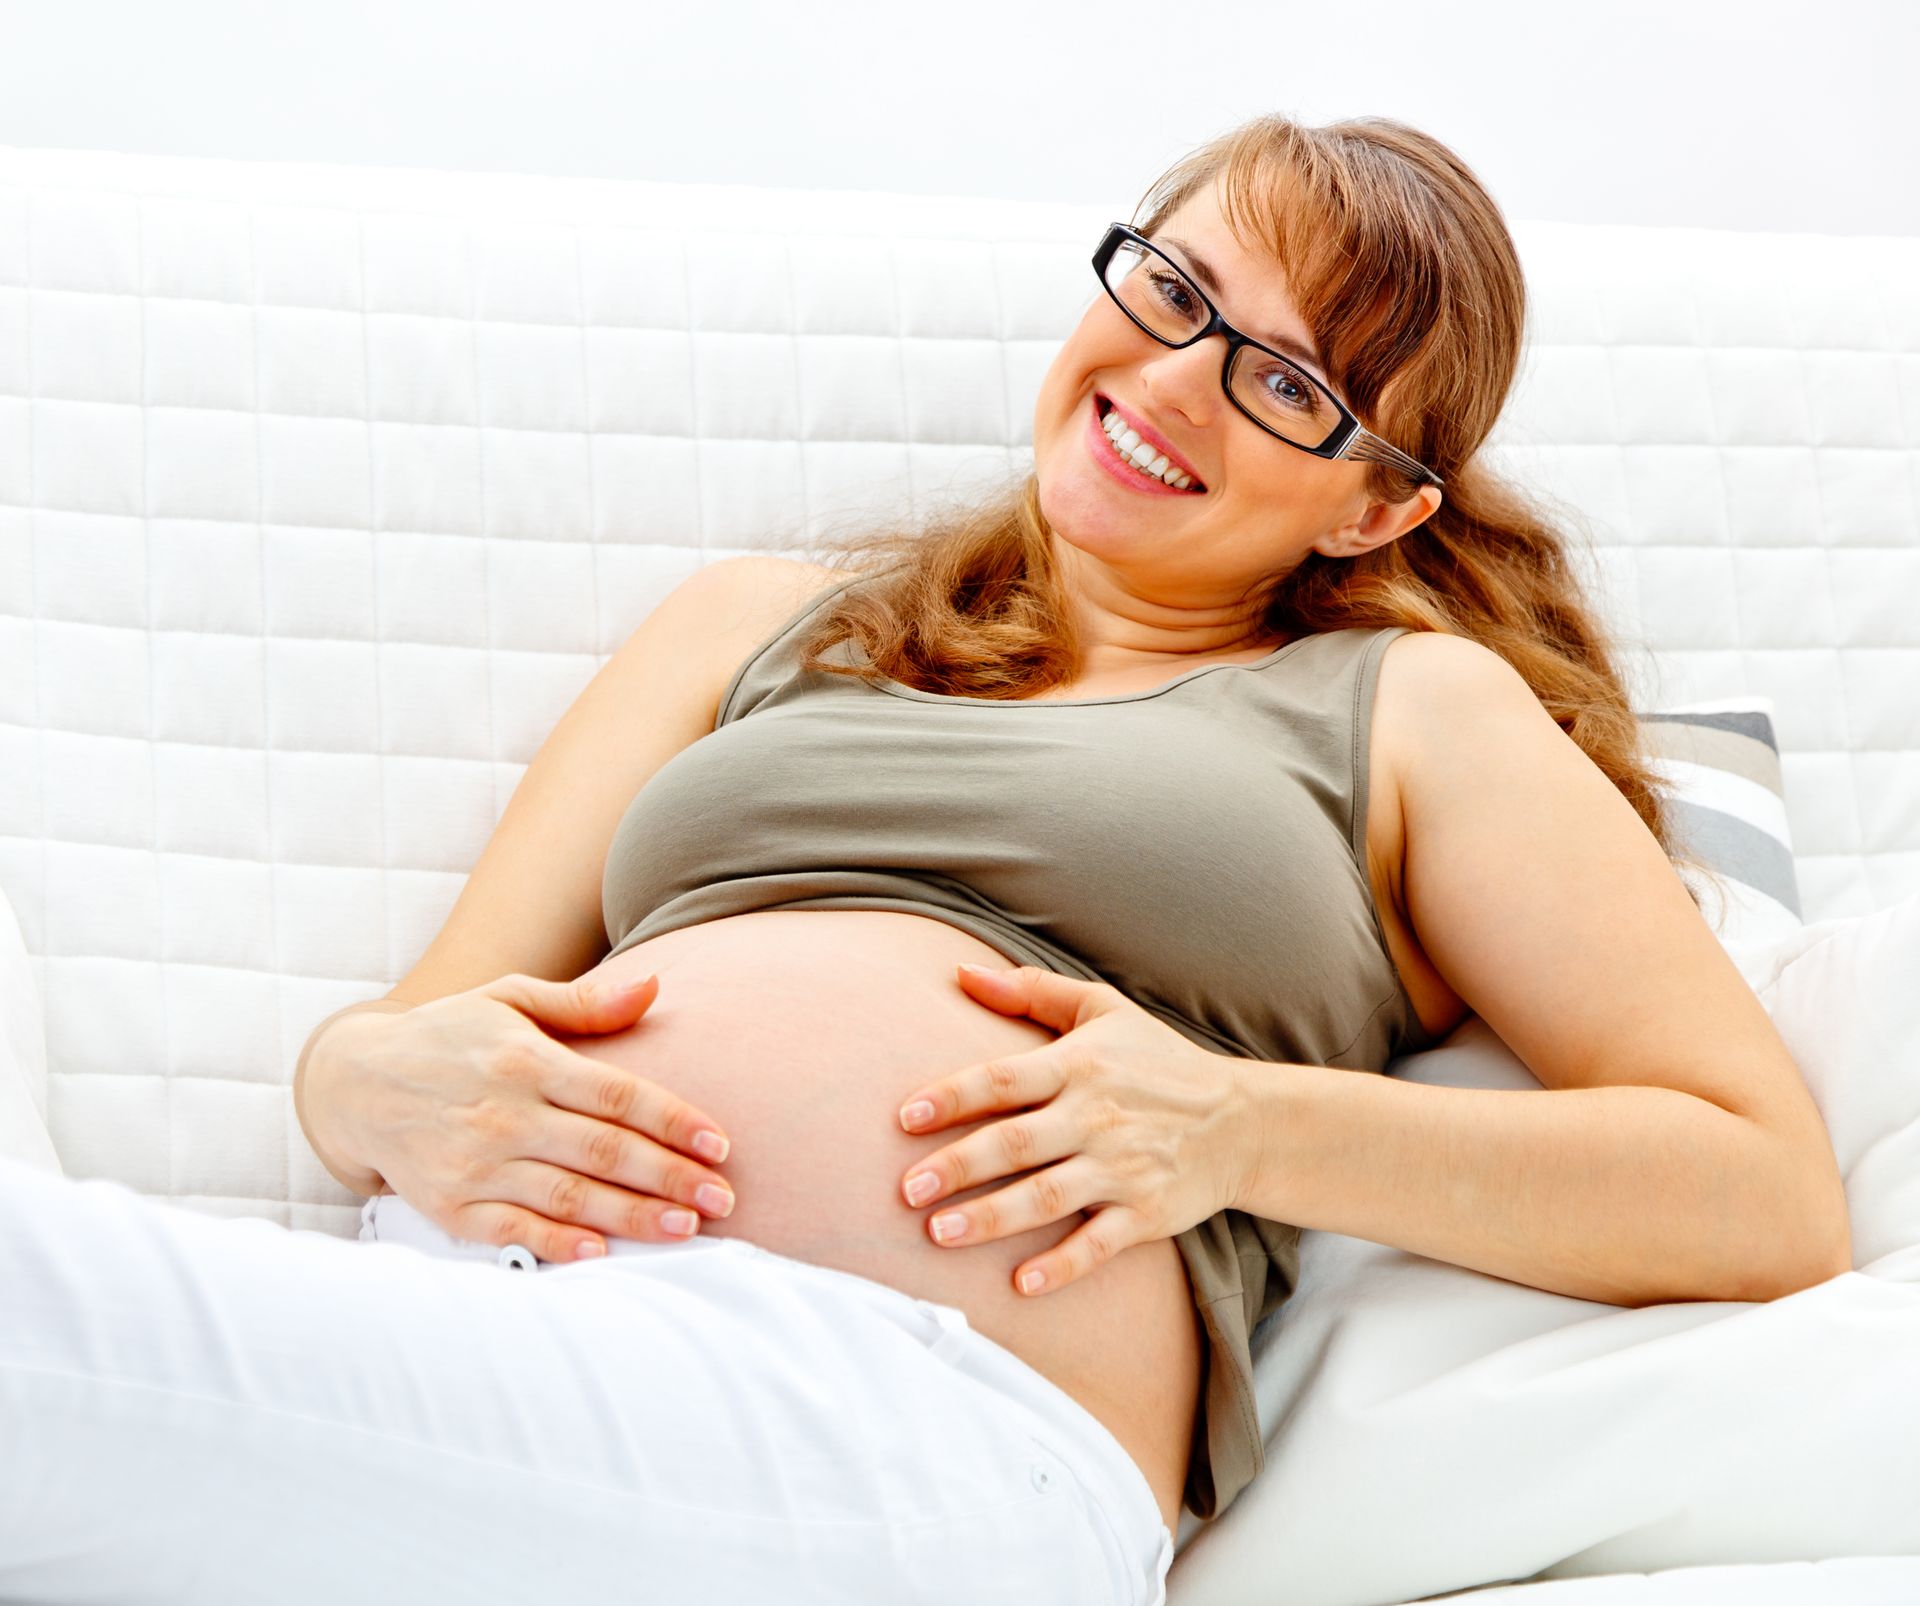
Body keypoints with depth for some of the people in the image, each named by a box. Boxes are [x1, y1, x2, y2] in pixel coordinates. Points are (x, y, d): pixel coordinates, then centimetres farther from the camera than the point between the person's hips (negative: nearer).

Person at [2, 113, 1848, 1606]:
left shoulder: (1415, 707, 19)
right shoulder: (761, 619, 27)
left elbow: (1774, 1188, 9)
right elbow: (366, 1048, 22)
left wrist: (1249, 1126, -4)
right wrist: (391, 1083, -5)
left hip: (935, 1422, -4)